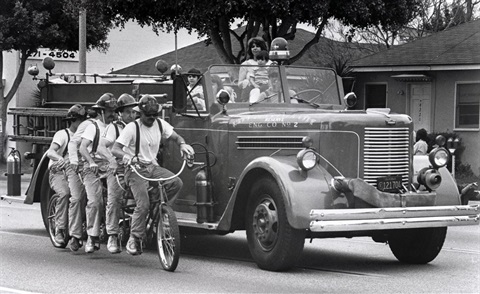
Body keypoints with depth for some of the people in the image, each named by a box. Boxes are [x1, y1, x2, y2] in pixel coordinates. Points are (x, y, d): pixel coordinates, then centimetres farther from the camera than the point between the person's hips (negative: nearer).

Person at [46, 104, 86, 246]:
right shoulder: (62, 134, -3)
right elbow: (50, 152, -18)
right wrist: (61, 159, -39)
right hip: (59, 173, -5)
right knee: (65, 193, -33)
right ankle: (60, 230, -28)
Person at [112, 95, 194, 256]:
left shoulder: (160, 124, 3)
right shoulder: (132, 128, -13)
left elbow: (176, 137, 15)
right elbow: (115, 149, -18)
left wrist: (182, 144, -10)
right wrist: (126, 157, -39)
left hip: (153, 167, 5)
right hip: (136, 170, -5)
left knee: (176, 182, -20)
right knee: (143, 204, -19)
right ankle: (134, 239, -5)